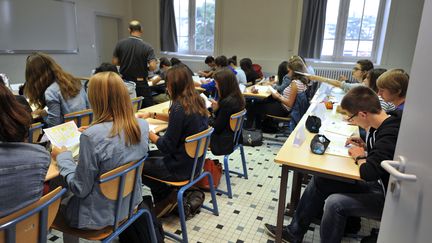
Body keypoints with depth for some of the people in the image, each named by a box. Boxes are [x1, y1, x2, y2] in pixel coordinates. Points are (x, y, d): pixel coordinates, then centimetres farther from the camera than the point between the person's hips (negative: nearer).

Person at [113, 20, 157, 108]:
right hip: (141, 84, -3)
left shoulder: (120, 44, -4)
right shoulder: (147, 47, -13)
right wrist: (144, 66, 0)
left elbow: (114, 62, 2)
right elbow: (153, 67, -21)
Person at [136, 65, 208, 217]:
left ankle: (168, 196, 17)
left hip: (181, 167, -8)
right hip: (194, 161, 9)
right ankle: (166, 200, 23)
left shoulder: (179, 107, -26)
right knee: (148, 156, 25)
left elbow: (167, 146, -21)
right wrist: (152, 115, 17)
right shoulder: (198, 102, -1)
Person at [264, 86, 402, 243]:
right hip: (377, 183, 9)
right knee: (319, 181, 4)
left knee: (334, 203, -28)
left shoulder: (390, 135, -30)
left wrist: (360, 157, -16)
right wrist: (366, 148, 1)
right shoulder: (383, 125, -2)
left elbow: (368, 173, -35)